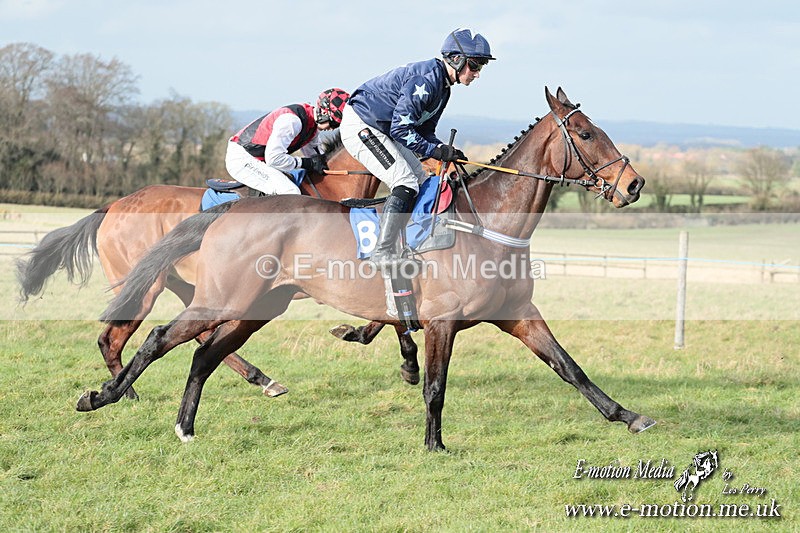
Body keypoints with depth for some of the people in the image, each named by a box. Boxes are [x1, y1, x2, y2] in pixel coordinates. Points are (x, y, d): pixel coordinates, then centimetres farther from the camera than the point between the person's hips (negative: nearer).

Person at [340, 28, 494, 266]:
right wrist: (435, 150, -26)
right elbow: (401, 128, -27)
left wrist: (446, 150, -7)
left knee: (422, 182, 10)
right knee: (405, 183, -18)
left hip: (381, 130, 11)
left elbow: (425, 130, 12)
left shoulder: (442, 85, 8)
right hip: (360, 125, -11)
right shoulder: (427, 78, -24)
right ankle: (382, 253, -19)